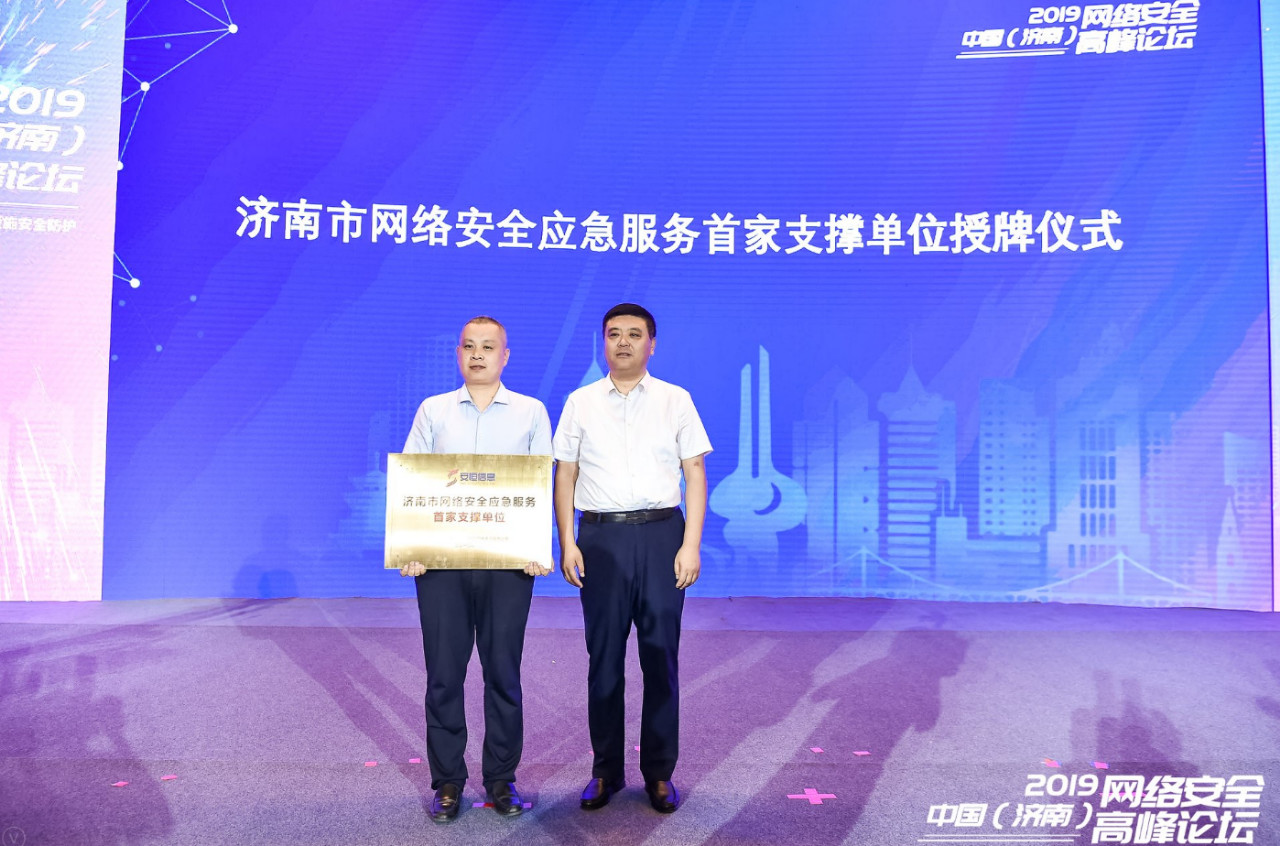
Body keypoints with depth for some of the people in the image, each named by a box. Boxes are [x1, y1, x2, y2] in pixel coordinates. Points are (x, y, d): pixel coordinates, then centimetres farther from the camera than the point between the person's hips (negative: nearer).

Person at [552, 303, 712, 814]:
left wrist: (691, 545, -5)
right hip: (600, 536, 1)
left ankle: (659, 774, 16)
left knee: (661, 657, 3)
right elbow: (564, 475, 8)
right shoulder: (580, 402, 9)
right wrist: (567, 542, -1)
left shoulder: (676, 401, 6)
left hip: (661, 533, -1)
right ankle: (605, 772, 19)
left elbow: (695, 474, 3)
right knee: (604, 657, 6)